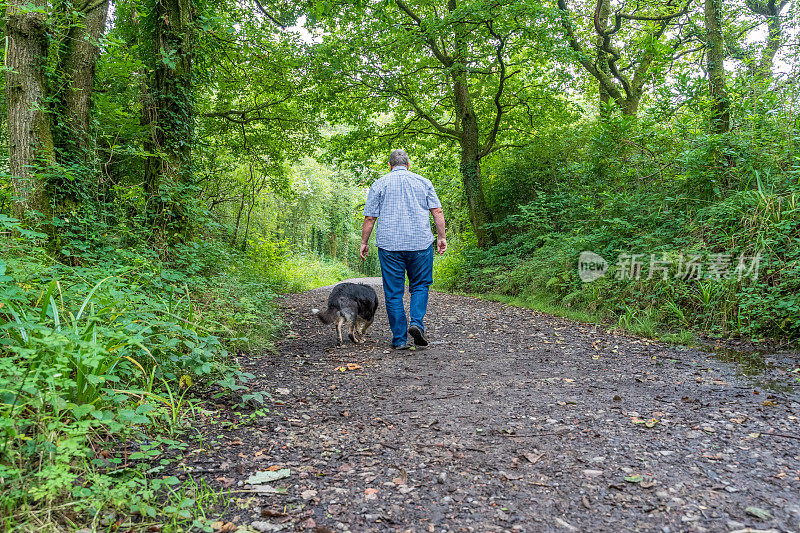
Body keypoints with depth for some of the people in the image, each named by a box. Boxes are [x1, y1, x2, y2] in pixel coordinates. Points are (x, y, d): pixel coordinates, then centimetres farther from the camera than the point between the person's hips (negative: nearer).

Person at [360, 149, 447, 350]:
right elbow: (437, 211, 3)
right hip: (421, 243, 1)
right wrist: (441, 237, 8)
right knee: (420, 285, 15)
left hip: (389, 245, -1)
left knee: (393, 293, 5)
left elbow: (369, 218, 3)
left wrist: (364, 242, 11)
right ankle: (416, 323, -5)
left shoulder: (379, 184, 6)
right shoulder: (423, 182, 9)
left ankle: (400, 339, 7)